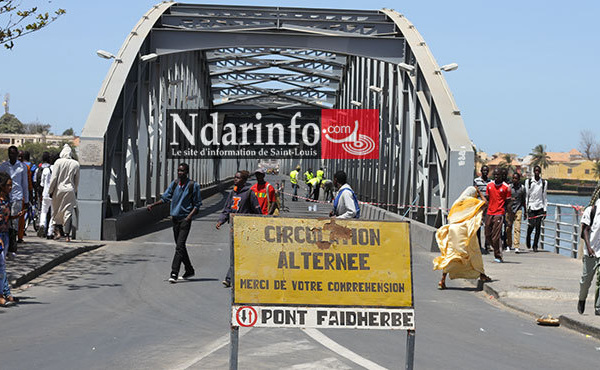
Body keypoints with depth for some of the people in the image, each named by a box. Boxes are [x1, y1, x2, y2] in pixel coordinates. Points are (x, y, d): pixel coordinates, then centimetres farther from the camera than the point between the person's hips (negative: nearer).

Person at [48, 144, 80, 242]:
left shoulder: (58, 162, -7)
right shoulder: (75, 164, 0)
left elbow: (54, 178, -7)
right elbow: (77, 181, 9)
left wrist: (50, 191, 1)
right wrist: (75, 191, 21)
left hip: (58, 190, -1)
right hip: (70, 190, 1)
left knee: (56, 212, 13)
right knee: (68, 212, 1)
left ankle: (58, 231, 12)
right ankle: (67, 234, -5)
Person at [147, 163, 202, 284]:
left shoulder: (193, 186, -5)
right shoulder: (174, 183, 8)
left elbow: (197, 204, -2)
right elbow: (165, 197, 10)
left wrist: (189, 216, -14)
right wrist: (153, 205, -5)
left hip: (185, 219, -6)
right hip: (175, 218, 6)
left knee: (180, 246, -14)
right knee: (180, 246, 13)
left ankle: (174, 273, -17)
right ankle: (189, 270, 27)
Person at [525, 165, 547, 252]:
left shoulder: (544, 182, 9)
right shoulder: (528, 182, 5)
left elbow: (545, 197, 10)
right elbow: (526, 195, 6)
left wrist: (545, 210, 5)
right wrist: (526, 208, 0)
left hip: (540, 207, 1)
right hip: (531, 206, -1)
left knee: (538, 227, -3)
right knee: (531, 225, -10)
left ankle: (535, 245, 5)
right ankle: (528, 238, 20)